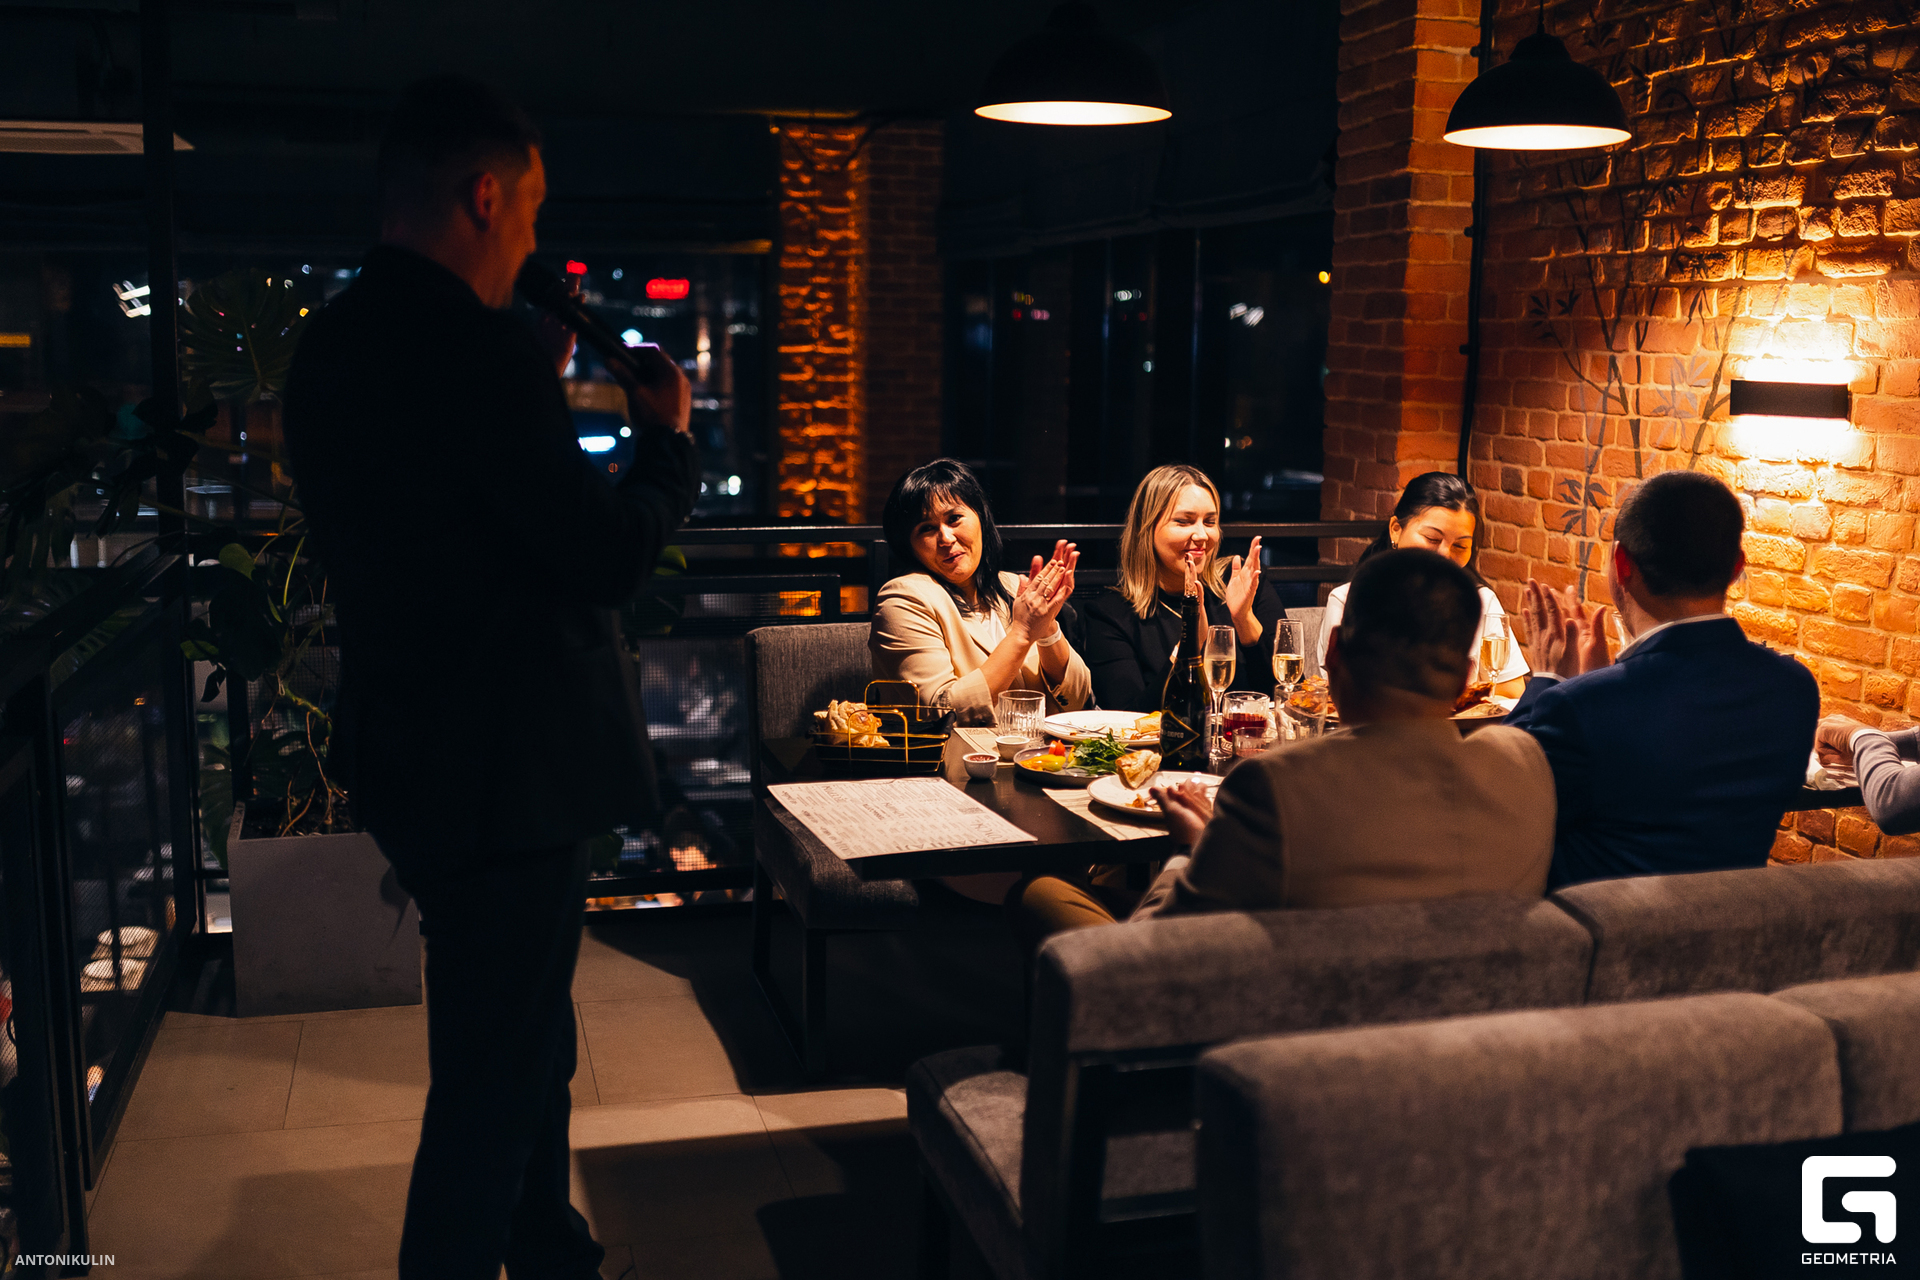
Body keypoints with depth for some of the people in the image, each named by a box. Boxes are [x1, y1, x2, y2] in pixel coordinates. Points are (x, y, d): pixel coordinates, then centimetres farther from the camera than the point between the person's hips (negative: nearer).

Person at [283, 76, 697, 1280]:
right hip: (506, 771, -10)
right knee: (493, 1081, 5)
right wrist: (668, 435, -4)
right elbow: (612, 550, -21)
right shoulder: (481, 351, -24)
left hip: (411, 757, 10)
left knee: (526, 1043, 27)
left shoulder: (333, 345, 6)